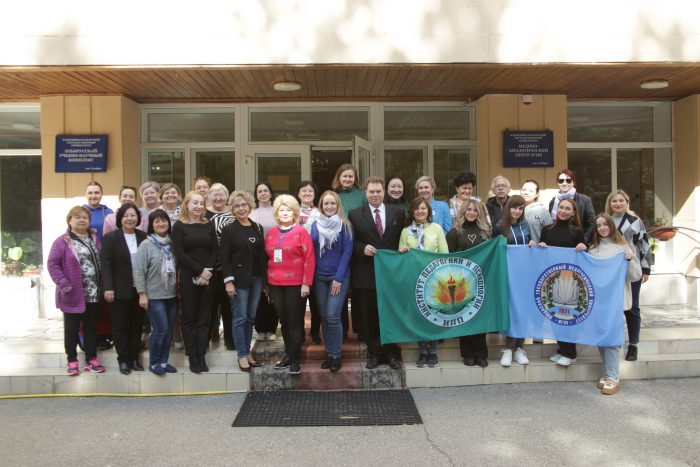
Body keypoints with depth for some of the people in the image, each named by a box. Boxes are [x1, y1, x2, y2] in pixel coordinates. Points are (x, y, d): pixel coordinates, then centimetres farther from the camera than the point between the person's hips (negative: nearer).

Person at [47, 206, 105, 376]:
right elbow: (52, 264, -10)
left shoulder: (95, 239, 10)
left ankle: (91, 359, 22)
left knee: (91, 328, 12)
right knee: (72, 329, 7)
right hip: (74, 295, -5)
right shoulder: (63, 241, -7)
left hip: (94, 294, 5)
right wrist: (64, 285, -17)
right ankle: (72, 361, 19)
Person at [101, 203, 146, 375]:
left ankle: (134, 358, 21)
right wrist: (108, 287, -17)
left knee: (137, 325, 9)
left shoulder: (143, 237, 7)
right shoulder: (110, 237, -2)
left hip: (138, 289, 3)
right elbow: (106, 264, -9)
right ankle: (123, 359, 16)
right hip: (119, 290, -3)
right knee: (120, 326, 5)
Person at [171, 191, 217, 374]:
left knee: (204, 319, 5)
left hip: (207, 278, 3)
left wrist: (207, 272, -9)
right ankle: (193, 358, 9)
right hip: (188, 278, -3)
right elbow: (179, 253, -8)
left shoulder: (209, 225, 11)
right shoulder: (179, 226, 1)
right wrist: (199, 271, -14)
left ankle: (201, 357, 11)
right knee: (189, 319, 3)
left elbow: (215, 251, 6)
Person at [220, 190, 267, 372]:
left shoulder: (258, 228, 11)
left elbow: (262, 254, 11)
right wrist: (228, 281, -15)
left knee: (251, 317, 10)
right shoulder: (228, 230, -2)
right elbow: (225, 258, -7)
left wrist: (264, 278, 7)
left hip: (256, 279, 5)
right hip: (239, 279, -4)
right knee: (240, 318, -1)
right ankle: (242, 356, 7)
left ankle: (248, 353, 19)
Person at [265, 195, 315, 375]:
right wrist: (266, 282, 8)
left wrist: (306, 283, -13)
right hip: (275, 285, 5)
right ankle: (288, 354, 24)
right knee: (284, 321, 12)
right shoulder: (271, 233, 10)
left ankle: (294, 359, 9)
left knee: (295, 322, 1)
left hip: (296, 285, -4)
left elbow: (309, 259, -8)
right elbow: (267, 257, 13)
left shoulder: (301, 232, -5)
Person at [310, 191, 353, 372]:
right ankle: (329, 353, 19)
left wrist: (338, 278, -12)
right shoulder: (315, 225, 6)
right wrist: (311, 276, 3)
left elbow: (347, 252, -7)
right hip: (319, 277, 4)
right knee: (324, 317, 7)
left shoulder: (345, 225, -5)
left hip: (339, 277, -4)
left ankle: (336, 354, 5)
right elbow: (312, 251, 9)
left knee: (332, 316, -10)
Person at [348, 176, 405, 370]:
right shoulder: (355, 215, 3)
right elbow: (351, 242, 4)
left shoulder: (397, 213, 7)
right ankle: (374, 353, 20)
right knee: (370, 316, 6)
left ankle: (392, 353, 21)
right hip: (366, 273, -1)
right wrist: (362, 248, -14)